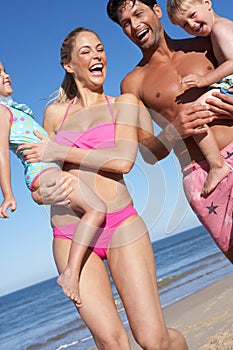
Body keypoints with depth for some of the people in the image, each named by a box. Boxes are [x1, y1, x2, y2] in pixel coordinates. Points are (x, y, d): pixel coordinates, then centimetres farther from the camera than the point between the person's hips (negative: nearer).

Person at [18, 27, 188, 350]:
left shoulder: (124, 103, 10)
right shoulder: (54, 113, 16)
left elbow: (123, 160, -7)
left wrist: (59, 152, -5)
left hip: (122, 223, -1)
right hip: (70, 234, 2)